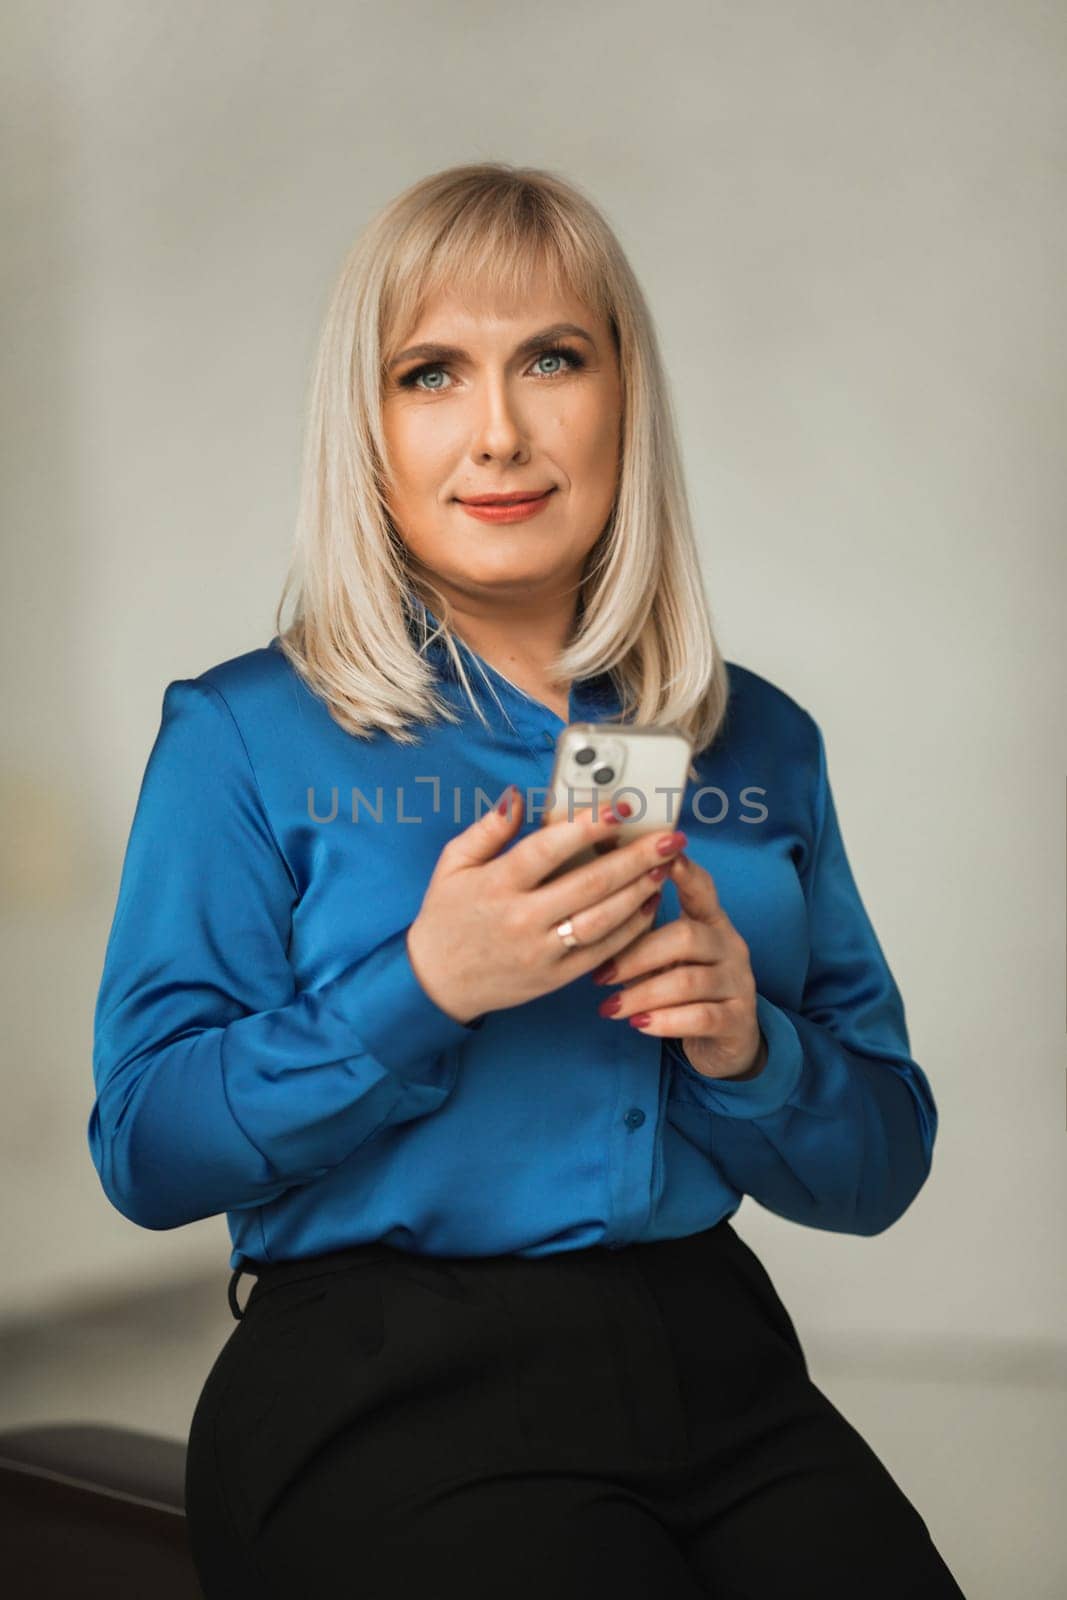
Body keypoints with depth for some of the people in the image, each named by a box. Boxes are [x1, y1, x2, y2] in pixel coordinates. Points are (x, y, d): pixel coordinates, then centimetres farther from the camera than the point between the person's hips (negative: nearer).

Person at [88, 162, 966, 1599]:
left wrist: (745, 1052, -9)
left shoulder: (761, 744, 10)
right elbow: (146, 1150, -6)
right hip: (383, 1390, -3)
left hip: (720, 1370, 4)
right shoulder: (246, 732, 1)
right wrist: (424, 988, -18)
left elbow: (881, 1168, 12)